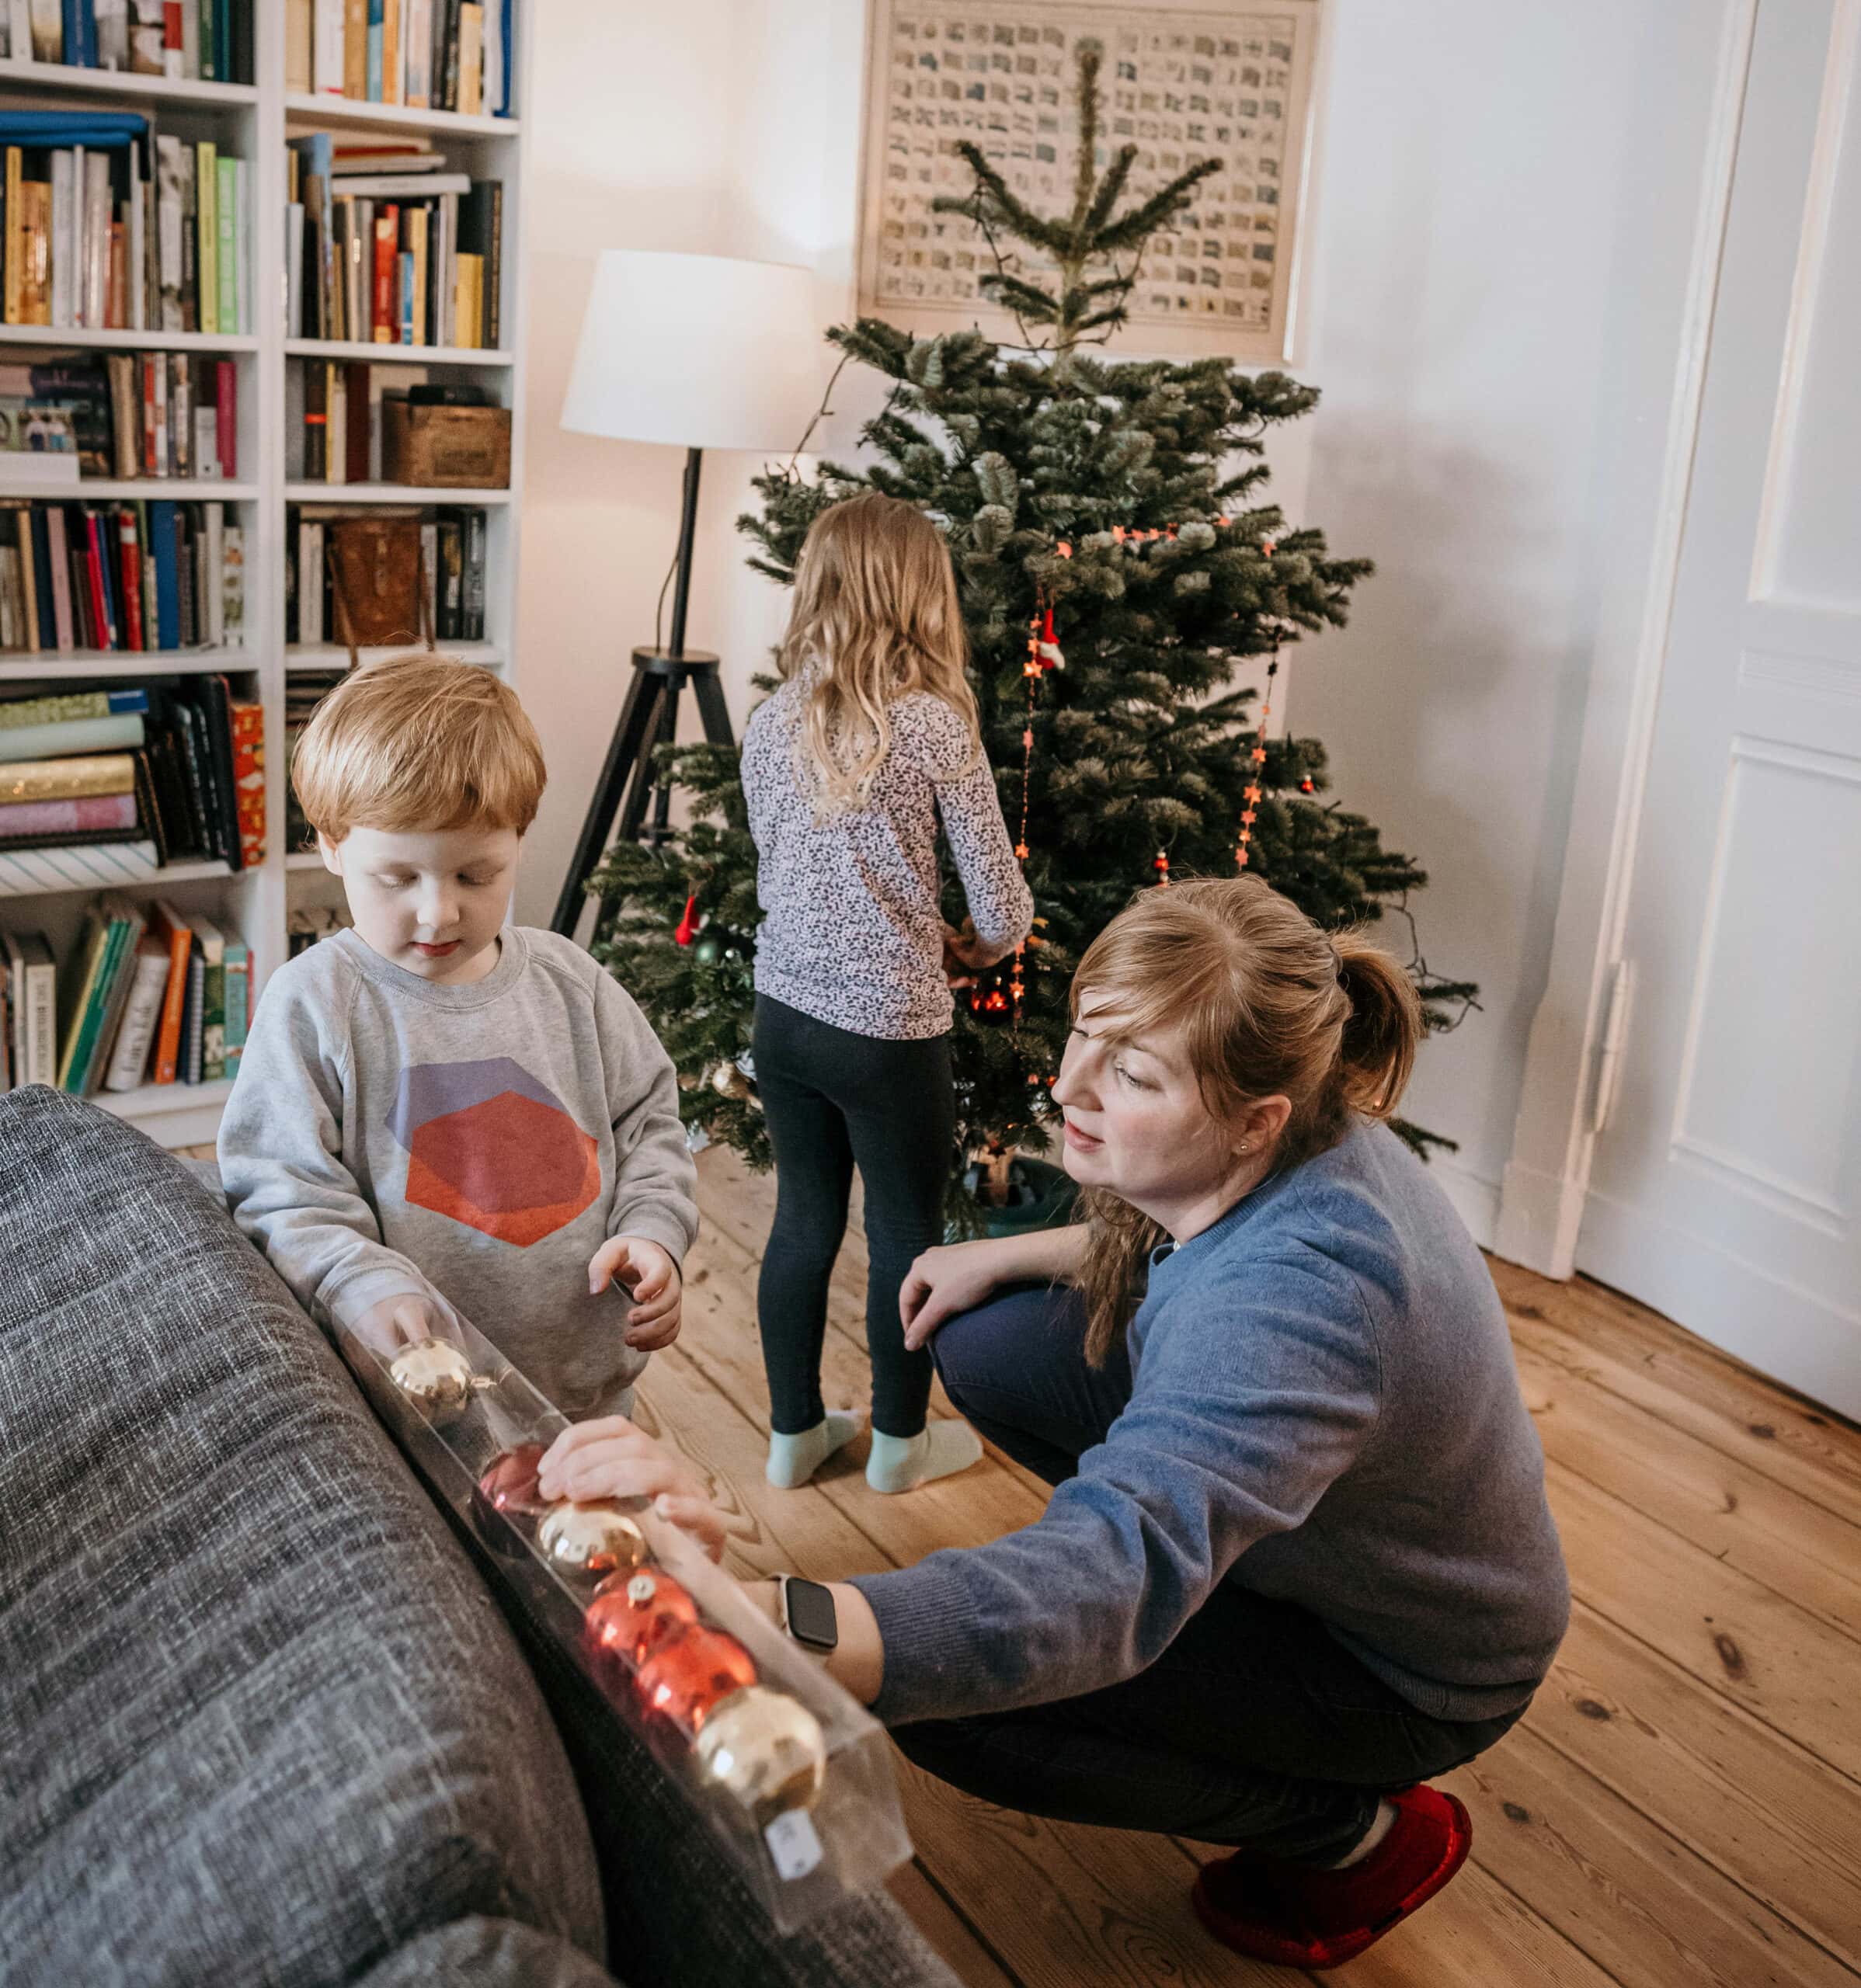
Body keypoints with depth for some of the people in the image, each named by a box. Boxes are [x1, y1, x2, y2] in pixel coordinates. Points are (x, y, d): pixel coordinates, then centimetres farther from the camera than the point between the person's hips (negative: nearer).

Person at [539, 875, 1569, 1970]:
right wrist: (1008, 1256, 0)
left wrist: (742, 1619, -67)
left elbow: (1105, 1590, -53)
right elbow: (1188, 1248, 12)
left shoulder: (1302, 1301, -42)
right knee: (987, 1344, 0)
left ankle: (1361, 1832, -1)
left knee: (950, 1693, -20)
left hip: (1415, 1665, -8)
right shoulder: (1298, 1149, -15)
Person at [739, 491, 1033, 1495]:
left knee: (803, 1220, 18)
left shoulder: (770, 724, 0)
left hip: (784, 1009, 5)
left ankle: (795, 1432, 32)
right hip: (889, 1025, -5)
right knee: (907, 1232, 13)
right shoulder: (936, 725, -14)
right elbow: (1000, 906, -10)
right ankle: (900, 1442, 30)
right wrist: (979, 944, 14)